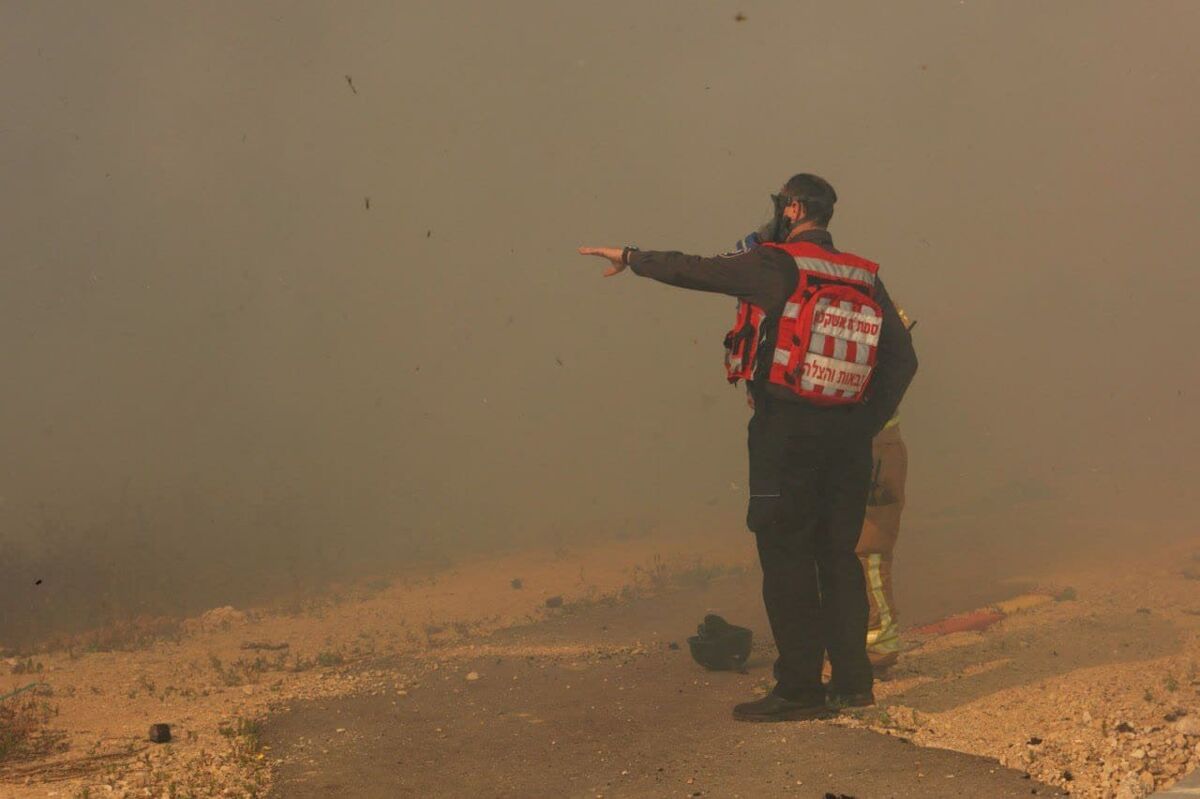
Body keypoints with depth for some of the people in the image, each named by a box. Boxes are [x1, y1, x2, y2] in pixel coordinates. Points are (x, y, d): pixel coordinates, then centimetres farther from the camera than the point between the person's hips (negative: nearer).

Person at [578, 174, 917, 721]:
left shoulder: (776, 267, -8)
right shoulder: (865, 278, 9)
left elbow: (691, 270, -4)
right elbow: (902, 358, 9)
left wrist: (630, 257, 12)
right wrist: (867, 423, 14)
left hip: (785, 429, -6)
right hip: (847, 437, 6)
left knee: (785, 557, 0)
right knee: (838, 554, 13)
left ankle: (799, 689, 1)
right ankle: (853, 680, 16)